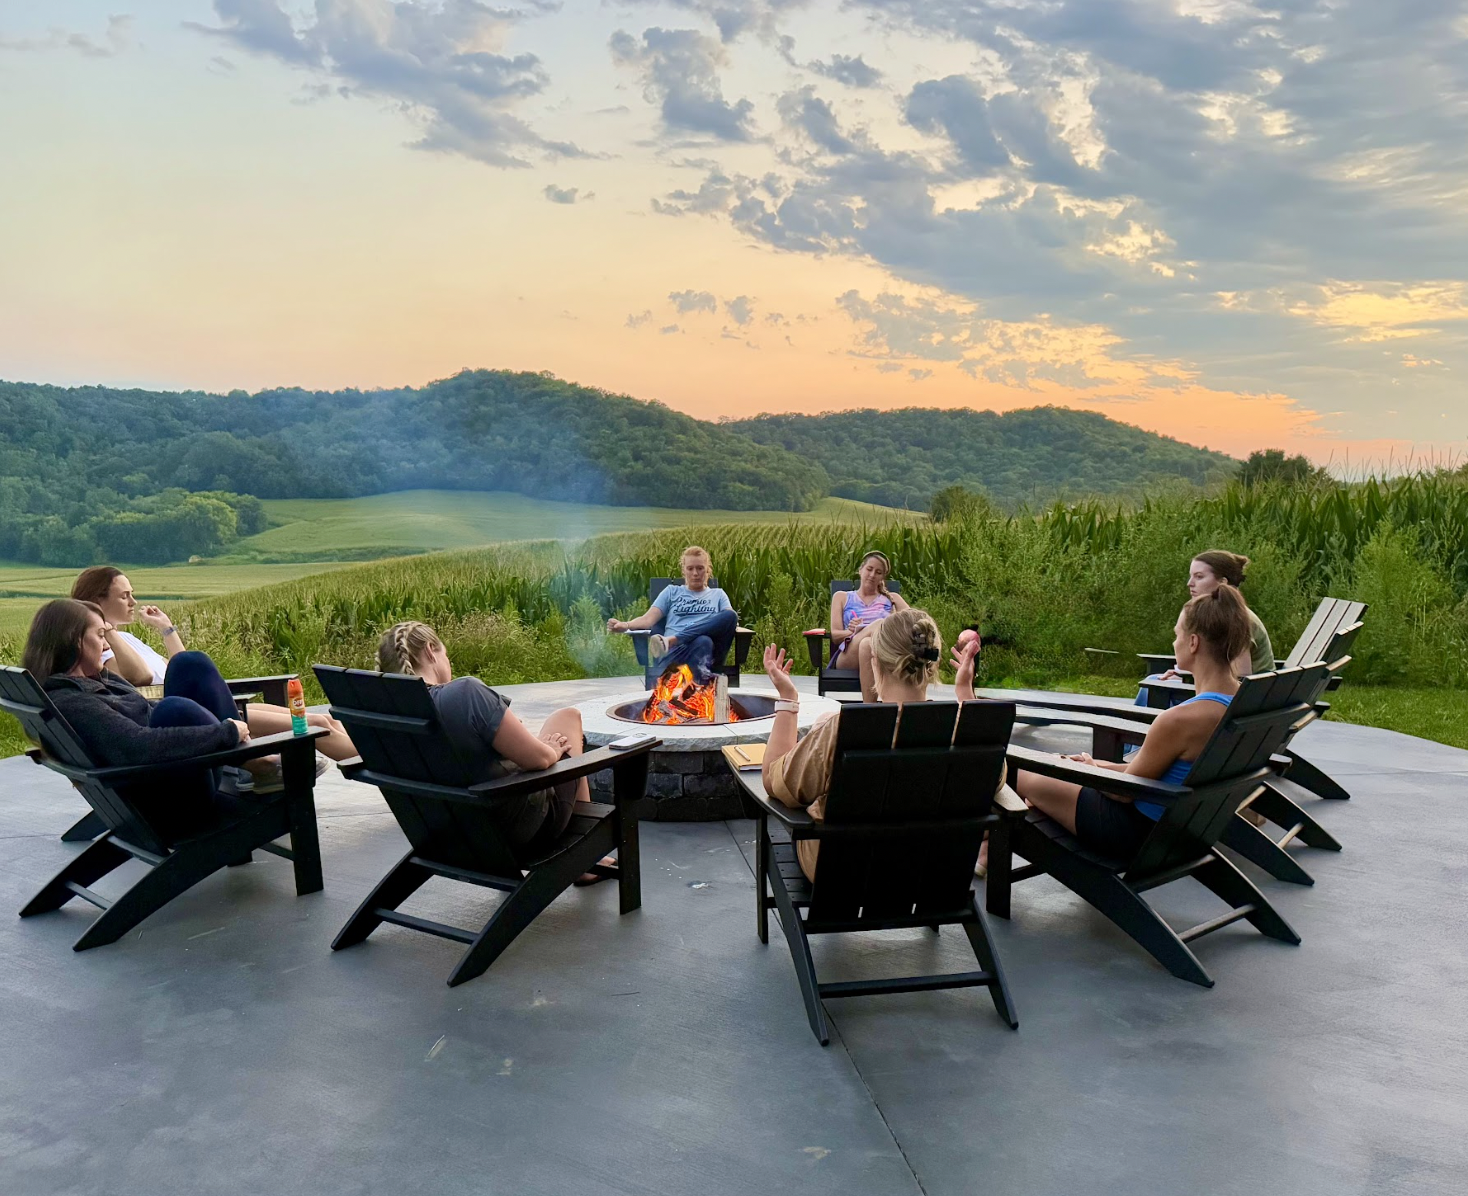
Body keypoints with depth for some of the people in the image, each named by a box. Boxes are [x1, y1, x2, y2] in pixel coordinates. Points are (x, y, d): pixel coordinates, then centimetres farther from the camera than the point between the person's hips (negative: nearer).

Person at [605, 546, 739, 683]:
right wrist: (625, 625, -13)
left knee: (729, 615, -31)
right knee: (703, 641, -38)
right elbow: (648, 619, 11)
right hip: (674, 651, -1)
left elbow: (729, 617, 7)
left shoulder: (718, 594, 28)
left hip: (711, 653, 1)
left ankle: (671, 640, -37)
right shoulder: (672, 592, 25)